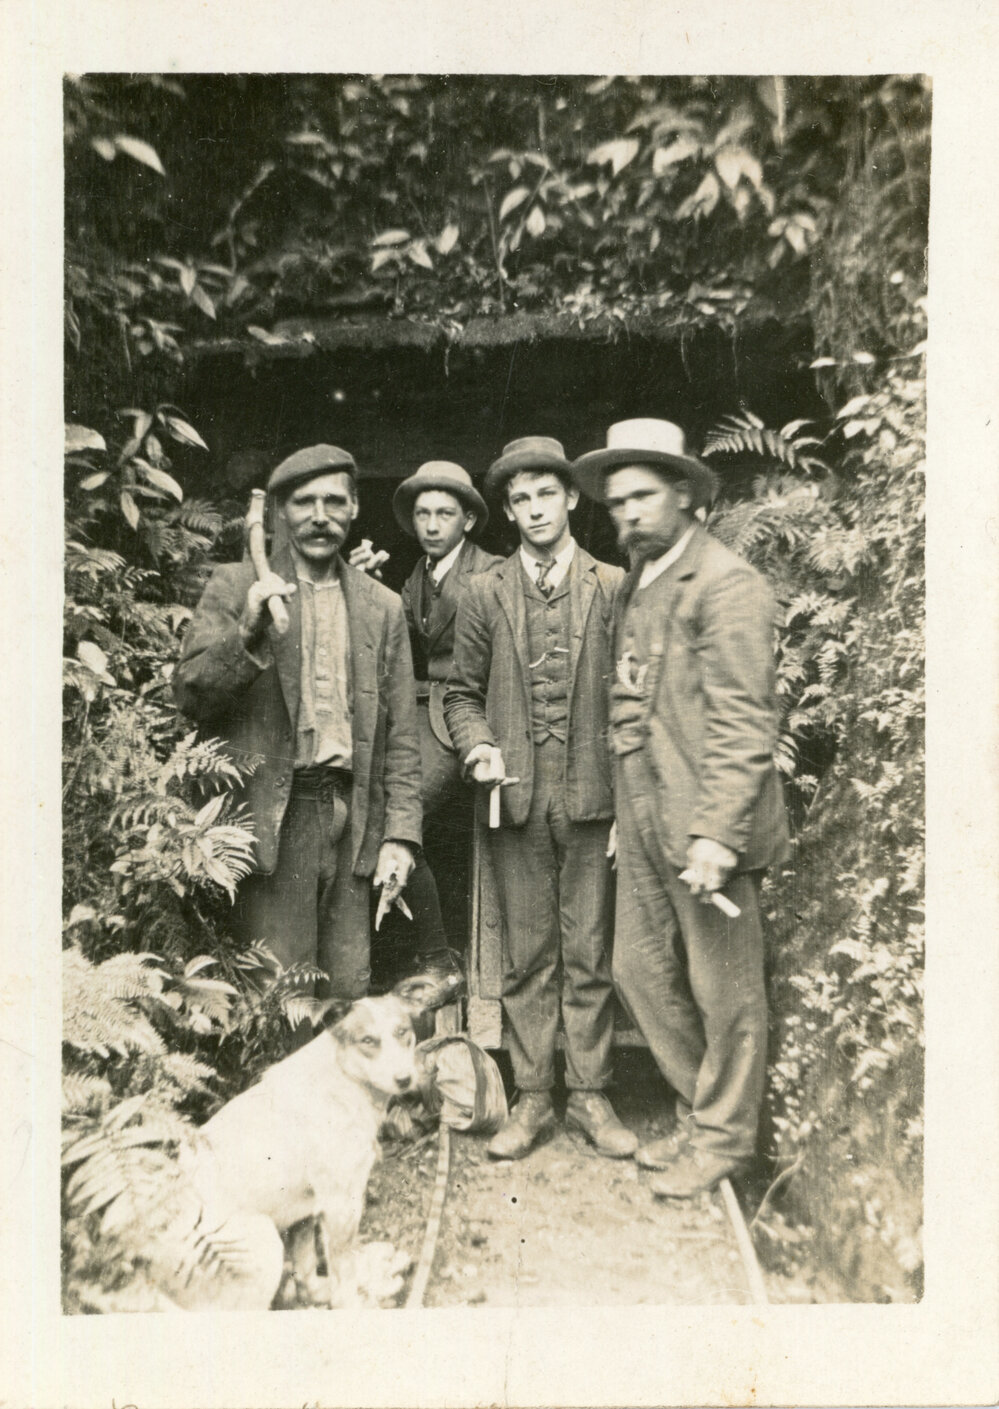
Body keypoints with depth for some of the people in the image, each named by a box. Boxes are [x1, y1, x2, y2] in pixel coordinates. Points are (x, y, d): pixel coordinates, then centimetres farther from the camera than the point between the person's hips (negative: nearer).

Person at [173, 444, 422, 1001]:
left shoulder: (383, 607, 12)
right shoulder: (236, 587, 5)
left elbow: (401, 735, 11)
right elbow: (191, 695, -3)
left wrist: (401, 833, 4)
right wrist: (247, 631, -19)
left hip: (351, 817, 3)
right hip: (272, 816, -2)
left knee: (350, 991, 5)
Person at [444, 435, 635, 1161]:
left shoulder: (613, 586, 4)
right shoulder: (485, 594, 8)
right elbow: (463, 692, 12)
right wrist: (479, 747, -7)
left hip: (592, 797, -1)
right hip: (518, 799, 1)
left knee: (589, 956, 7)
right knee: (527, 957, 9)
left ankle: (590, 1095, 22)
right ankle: (533, 1099, 22)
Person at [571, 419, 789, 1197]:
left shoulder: (726, 583, -11)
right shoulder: (637, 584, 15)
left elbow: (744, 722, -17)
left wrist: (715, 833, -22)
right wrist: (627, 812, 11)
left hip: (704, 825, -8)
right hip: (644, 823, 9)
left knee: (724, 992, 7)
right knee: (640, 971, 16)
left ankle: (723, 1138, 28)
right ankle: (699, 1110, 36)